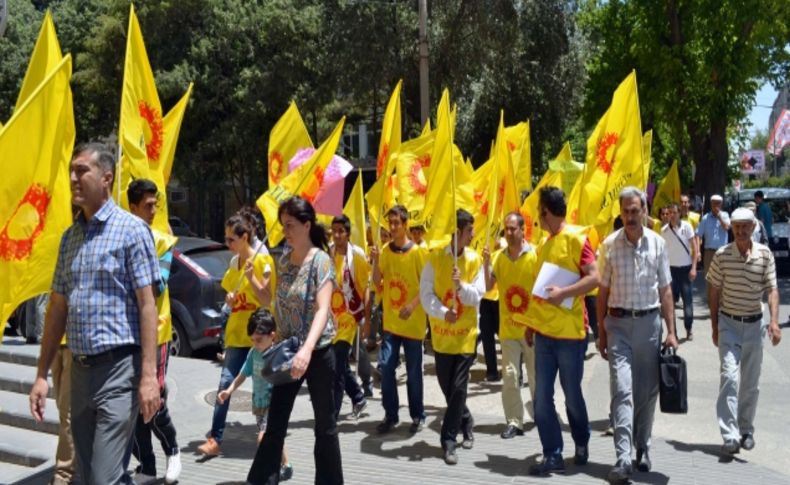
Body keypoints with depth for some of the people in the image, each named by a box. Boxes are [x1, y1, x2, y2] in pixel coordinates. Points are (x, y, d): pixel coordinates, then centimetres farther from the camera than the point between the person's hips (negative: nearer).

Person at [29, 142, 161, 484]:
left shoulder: (131, 229, -7)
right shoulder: (70, 236, 13)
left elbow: (146, 304, -11)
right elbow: (58, 307, 15)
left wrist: (149, 375, -17)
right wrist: (42, 374, 12)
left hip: (118, 366, -7)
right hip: (79, 369, 7)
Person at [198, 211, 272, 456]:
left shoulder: (262, 260, -9)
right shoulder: (234, 263, 12)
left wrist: (251, 277, -23)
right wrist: (229, 299, -1)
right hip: (236, 334, 6)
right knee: (225, 383, -2)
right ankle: (215, 438, 1)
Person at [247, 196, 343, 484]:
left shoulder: (320, 260, -13)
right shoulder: (283, 261, 7)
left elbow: (323, 310, -25)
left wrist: (307, 349, -38)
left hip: (318, 352, -6)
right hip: (287, 352, 6)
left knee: (324, 424, 7)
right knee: (275, 423, 7)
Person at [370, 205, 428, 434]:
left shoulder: (417, 252, -8)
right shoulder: (385, 250, 4)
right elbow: (377, 282, 3)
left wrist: (413, 305, -20)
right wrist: (376, 261, -13)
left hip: (413, 322, -3)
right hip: (390, 320, 3)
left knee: (413, 371, 5)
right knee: (386, 367, 1)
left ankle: (418, 416, 19)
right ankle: (390, 415, 14)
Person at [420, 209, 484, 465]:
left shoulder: (475, 260, -2)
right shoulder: (435, 257, -5)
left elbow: (476, 297, -6)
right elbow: (426, 294, -7)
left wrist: (461, 285, -25)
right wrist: (442, 312, -23)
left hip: (466, 332, -1)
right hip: (441, 332, 1)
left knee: (458, 387, -5)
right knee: (446, 386, 11)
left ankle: (449, 439, 5)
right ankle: (466, 423, 36)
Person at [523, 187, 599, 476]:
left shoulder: (576, 238, -10)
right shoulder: (544, 243, 12)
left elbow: (594, 278, -17)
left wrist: (563, 293, -22)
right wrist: (532, 322, 16)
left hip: (570, 333, -6)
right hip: (544, 332, 6)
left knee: (572, 395, 9)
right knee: (542, 398, 4)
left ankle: (581, 444, 33)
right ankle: (553, 456, 13)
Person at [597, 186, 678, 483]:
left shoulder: (657, 243, 1)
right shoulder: (609, 245, -2)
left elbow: (665, 290, 4)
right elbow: (603, 291, 4)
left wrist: (671, 331, 0)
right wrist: (601, 332, 3)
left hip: (649, 322, 2)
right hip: (619, 323, -2)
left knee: (647, 391, 11)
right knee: (622, 390, -8)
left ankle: (642, 448, 27)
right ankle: (623, 458, -9)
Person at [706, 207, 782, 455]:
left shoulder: (765, 254, -3)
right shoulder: (722, 255, -5)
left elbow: (772, 289, -5)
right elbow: (713, 292, 2)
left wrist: (774, 321, -19)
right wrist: (714, 327, 2)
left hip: (754, 324, 2)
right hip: (729, 323, -2)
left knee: (751, 383, 11)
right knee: (730, 376, -14)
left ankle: (746, 430, 29)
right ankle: (730, 436, -16)